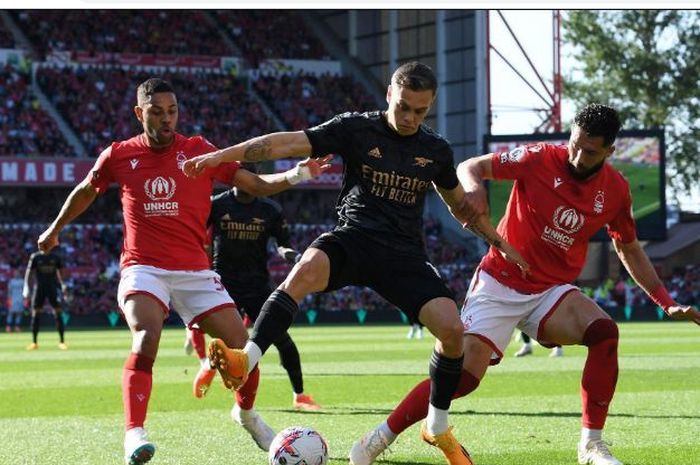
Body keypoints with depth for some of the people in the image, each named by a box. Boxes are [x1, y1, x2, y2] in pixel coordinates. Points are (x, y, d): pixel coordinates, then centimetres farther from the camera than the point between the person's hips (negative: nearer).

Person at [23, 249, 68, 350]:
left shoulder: (55, 257, 3)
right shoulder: (35, 257, -2)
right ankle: (34, 342, 10)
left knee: (58, 314, -5)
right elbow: (29, 272, 1)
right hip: (39, 288, -1)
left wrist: (62, 286, 6)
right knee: (36, 314, 1)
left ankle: (62, 342, 1)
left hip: (52, 288, 1)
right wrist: (26, 287, -4)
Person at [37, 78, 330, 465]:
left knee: (241, 345, -3)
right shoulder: (119, 155, 3)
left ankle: (247, 414, 26)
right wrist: (55, 229, 35)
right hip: (143, 269, -2)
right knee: (146, 338, -30)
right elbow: (85, 191, 23)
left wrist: (299, 173, -13)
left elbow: (256, 185, 4)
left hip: (195, 271, 2)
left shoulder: (198, 151, 2)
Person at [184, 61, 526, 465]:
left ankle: (437, 428, 8)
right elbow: (287, 143, -8)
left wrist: (500, 242, 23)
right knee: (307, 269, -38)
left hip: (405, 254, 3)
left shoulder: (436, 150, 9)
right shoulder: (357, 129, -1)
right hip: (353, 239, -3)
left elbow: (459, 203, 26)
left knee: (453, 330, -16)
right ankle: (246, 360, -48)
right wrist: (222, 156, -17)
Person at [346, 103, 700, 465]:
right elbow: (470, 167, -9)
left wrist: (667, 302, 5)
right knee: (464, 376, -16)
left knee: (604, 332, -26)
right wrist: (473, 187, -34)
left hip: (551, 292, 3)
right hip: (499, 284, -3)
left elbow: (629, 250, 12)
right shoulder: (539, 159, -15)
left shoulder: (615, 190, -3)